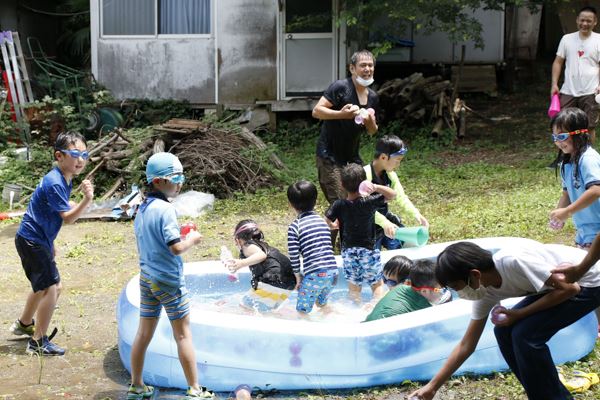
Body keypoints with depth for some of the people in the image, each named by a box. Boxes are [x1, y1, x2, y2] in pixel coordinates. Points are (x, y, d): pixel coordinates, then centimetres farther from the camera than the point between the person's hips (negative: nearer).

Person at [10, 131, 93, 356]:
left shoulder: (65, 180, 7)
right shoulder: (54, 183, -24)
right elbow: (67, 218, -26)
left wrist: (50, 244, 19)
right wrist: (86, 200, -39)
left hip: (38, 239, 10)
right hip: (32, 241, -10)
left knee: (43, 286, 25)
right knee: (51, 288, -8)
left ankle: (23, 324, 47)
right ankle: (38, 342, 1)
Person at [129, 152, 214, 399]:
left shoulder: (142, 209, 7)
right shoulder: (166, 209, -18)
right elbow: (176, 248, -23)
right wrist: (192, 240, -5)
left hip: (146, 278, 7)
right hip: (169, 280, -7)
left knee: (144, 333, 13)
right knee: (183, 335, 1)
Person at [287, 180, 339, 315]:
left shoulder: (295, 226, -4)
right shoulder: (322, 221, 13)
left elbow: (293, 255, -5)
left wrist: (297, 276, 7)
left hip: (314, 274, -6)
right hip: (332, 271, 6)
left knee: (302, 310, 8)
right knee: (321, 302, 29)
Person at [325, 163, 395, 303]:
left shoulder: (339, 205, -11)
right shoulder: (369, 202, -17)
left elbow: (325, 221, -10)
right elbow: (392, 194, -13)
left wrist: (333, 225, 12)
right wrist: (375, 187, -27)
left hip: (348, 251, 2)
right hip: (368, 250, -2)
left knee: (353, 285, 15)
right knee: (377, 284, 12)